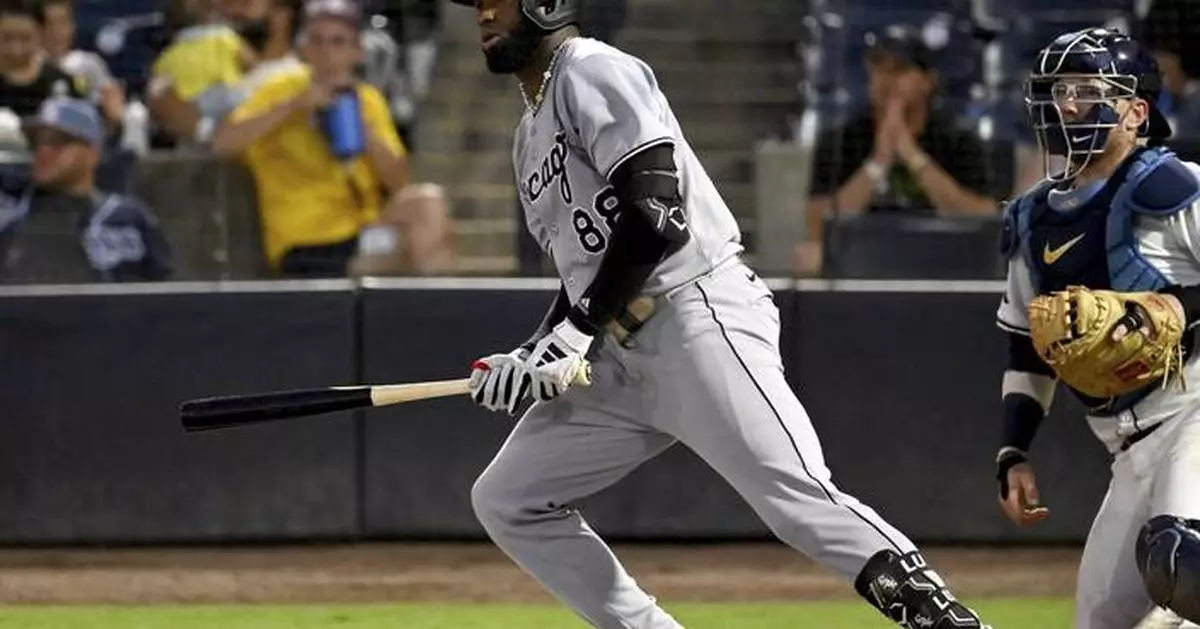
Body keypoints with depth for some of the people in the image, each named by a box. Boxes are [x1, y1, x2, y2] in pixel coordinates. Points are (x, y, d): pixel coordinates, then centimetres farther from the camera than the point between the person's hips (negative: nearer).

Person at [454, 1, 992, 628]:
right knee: (505, 501, 8)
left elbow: (656, 217, -16)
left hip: (701, 317, -10)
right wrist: (532, 357, 7)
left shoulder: (593, 72, -5)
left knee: (801, 502, -23)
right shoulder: (531, 134, 24)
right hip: (622, 358, 10)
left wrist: (573, 333, -16)